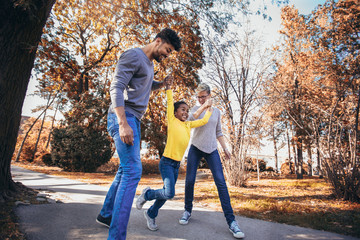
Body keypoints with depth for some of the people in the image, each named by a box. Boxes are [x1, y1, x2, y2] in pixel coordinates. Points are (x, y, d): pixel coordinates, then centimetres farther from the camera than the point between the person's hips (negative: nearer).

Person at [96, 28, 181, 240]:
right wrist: (123, 123, -26)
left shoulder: (150, 64, 23)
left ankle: (106, 214, 29)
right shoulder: (133, 56, -6)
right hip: (124, 118, -10)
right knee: (133, 171, -18)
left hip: (134, 119, 10)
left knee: (126, 169, 14)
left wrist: (164, 83, 18)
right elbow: (116, 88, -16)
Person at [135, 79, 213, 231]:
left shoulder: (188, 125, 11)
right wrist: (168, 88, -4)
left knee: (166, 194, 13)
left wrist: (208, 109, 27)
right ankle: (147, 194, 10)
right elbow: (170, 103, -8)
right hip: (167, 162, -6)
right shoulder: (172, 121, -4)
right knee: (169, 193, -18)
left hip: (177, 164, 7)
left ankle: (151, 214, 35)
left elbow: (204, 121, 18)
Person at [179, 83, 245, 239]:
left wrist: (225, 148, 10)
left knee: (221, 182, -9)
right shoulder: (196, 109, 6)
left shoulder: (216, 111, 12)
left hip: (212, 150, 1)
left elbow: (218, 132, 16)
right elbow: (190, 119, -17)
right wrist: (204, 106, -17)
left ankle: (231, 221, -5)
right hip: (195, 148, 0)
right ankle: (187, 211, 23)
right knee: (189, 181, 1)